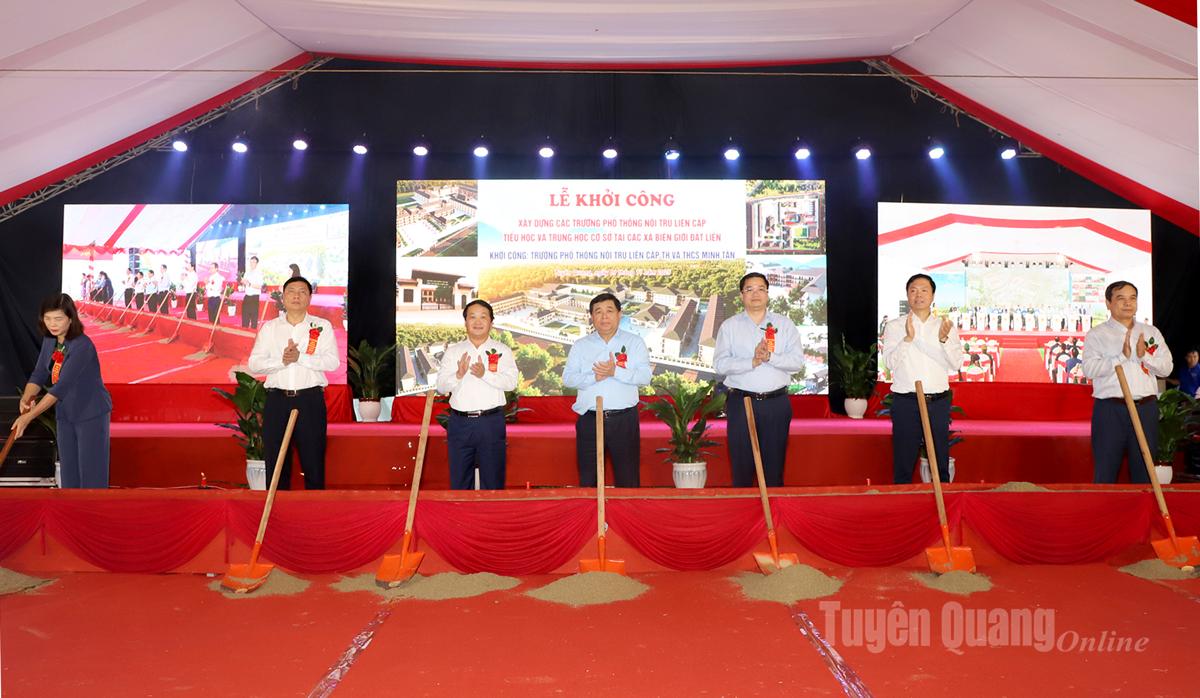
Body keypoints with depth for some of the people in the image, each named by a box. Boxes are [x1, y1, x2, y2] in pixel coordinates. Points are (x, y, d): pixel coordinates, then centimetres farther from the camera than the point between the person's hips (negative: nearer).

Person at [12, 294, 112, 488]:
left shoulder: (82, 346, -25)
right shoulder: (49, 340, 0)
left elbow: (62, 386, -28)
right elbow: (40, 373, 3)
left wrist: (29, 417, -29)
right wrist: (27, 398, -17)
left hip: (91, 414, -8)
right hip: (65, 414, 8)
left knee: (91, 471, -3)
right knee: (68, 469, 14)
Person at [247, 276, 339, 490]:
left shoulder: (322, 326, 6)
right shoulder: (269, 327, 12)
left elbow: (333, 361, -7)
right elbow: (254, 363, 2)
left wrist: (300, 358, -16)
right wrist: (281, 361, -14)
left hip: (310, 399, -2)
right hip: (277, 400, 2)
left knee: (314, 460, 2)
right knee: (275, 459, 4)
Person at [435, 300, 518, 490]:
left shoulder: (502, 351, 6)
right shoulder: (453, 351, 12)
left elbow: (511, 382, -8)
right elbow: (441, 386, 4)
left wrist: (485, 374, -22)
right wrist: (458, 375, -15)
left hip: (491, 422, -2)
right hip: (460, 422, 2)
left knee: (493, 479, 3)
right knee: (459, 480, 7)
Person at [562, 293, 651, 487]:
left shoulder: (634, 342, 7)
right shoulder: (580, 346, 11)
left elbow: (645, 376, -5)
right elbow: (567, 378, 1)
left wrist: (616, 372, -19)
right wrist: (594, 377, -15)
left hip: (624, 419, -1)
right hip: (589, 419, 1)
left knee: (628, 479, 3)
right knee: (588, 479, 7)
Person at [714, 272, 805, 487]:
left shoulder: (784, 324, 9)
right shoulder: (729, 326, 7)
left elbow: (797, 361, -2)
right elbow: (719, 364, -6)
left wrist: (770, 357, -17)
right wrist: (753, 361, -16)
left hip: (776, 403, 1)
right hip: (740, 402, -1)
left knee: (774, 465, 5)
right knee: (741, 465, 2)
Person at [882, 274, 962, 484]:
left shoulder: (946, 327, 9)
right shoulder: (895, 326, 3)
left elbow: (956, 364, -1)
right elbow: (890, 362, -8)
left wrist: (944, 340, -17)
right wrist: (908, 339, -20)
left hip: (938, 402, 2)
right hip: (905, 402, -2)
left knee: (941, 462, 8)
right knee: (903, 462, 2)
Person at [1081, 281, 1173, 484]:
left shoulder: (1151, 332, 14)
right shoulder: (1096, 334, 2)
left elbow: (1166, 368, 6)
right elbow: (1089, 369, -12)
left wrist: (1144, 356, -10)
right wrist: (1121, 357, -19)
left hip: (1146, 408, 4)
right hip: (1110, 408, -3)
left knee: (1145, 469, 8)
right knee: (1106, 469, -1)